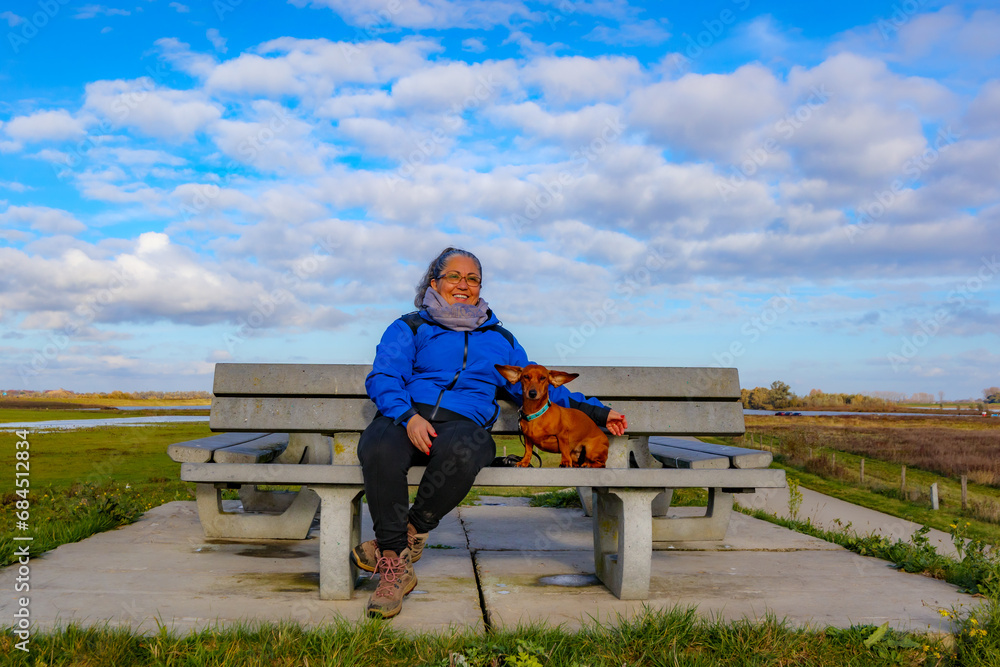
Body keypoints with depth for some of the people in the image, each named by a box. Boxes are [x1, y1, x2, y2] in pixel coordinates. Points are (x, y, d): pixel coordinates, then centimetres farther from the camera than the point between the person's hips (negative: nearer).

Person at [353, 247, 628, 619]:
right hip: (405, 417, 0)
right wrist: (408, 416, -16)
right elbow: (383, 378, 5)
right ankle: (395, 569, -27)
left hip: (465, 424, 1)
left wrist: (596, 413, 24)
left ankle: (415, 532, -14)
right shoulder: (409, 328, 20)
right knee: (379, 450, -37)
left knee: (459, 452, -39)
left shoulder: (500, 340, 29)